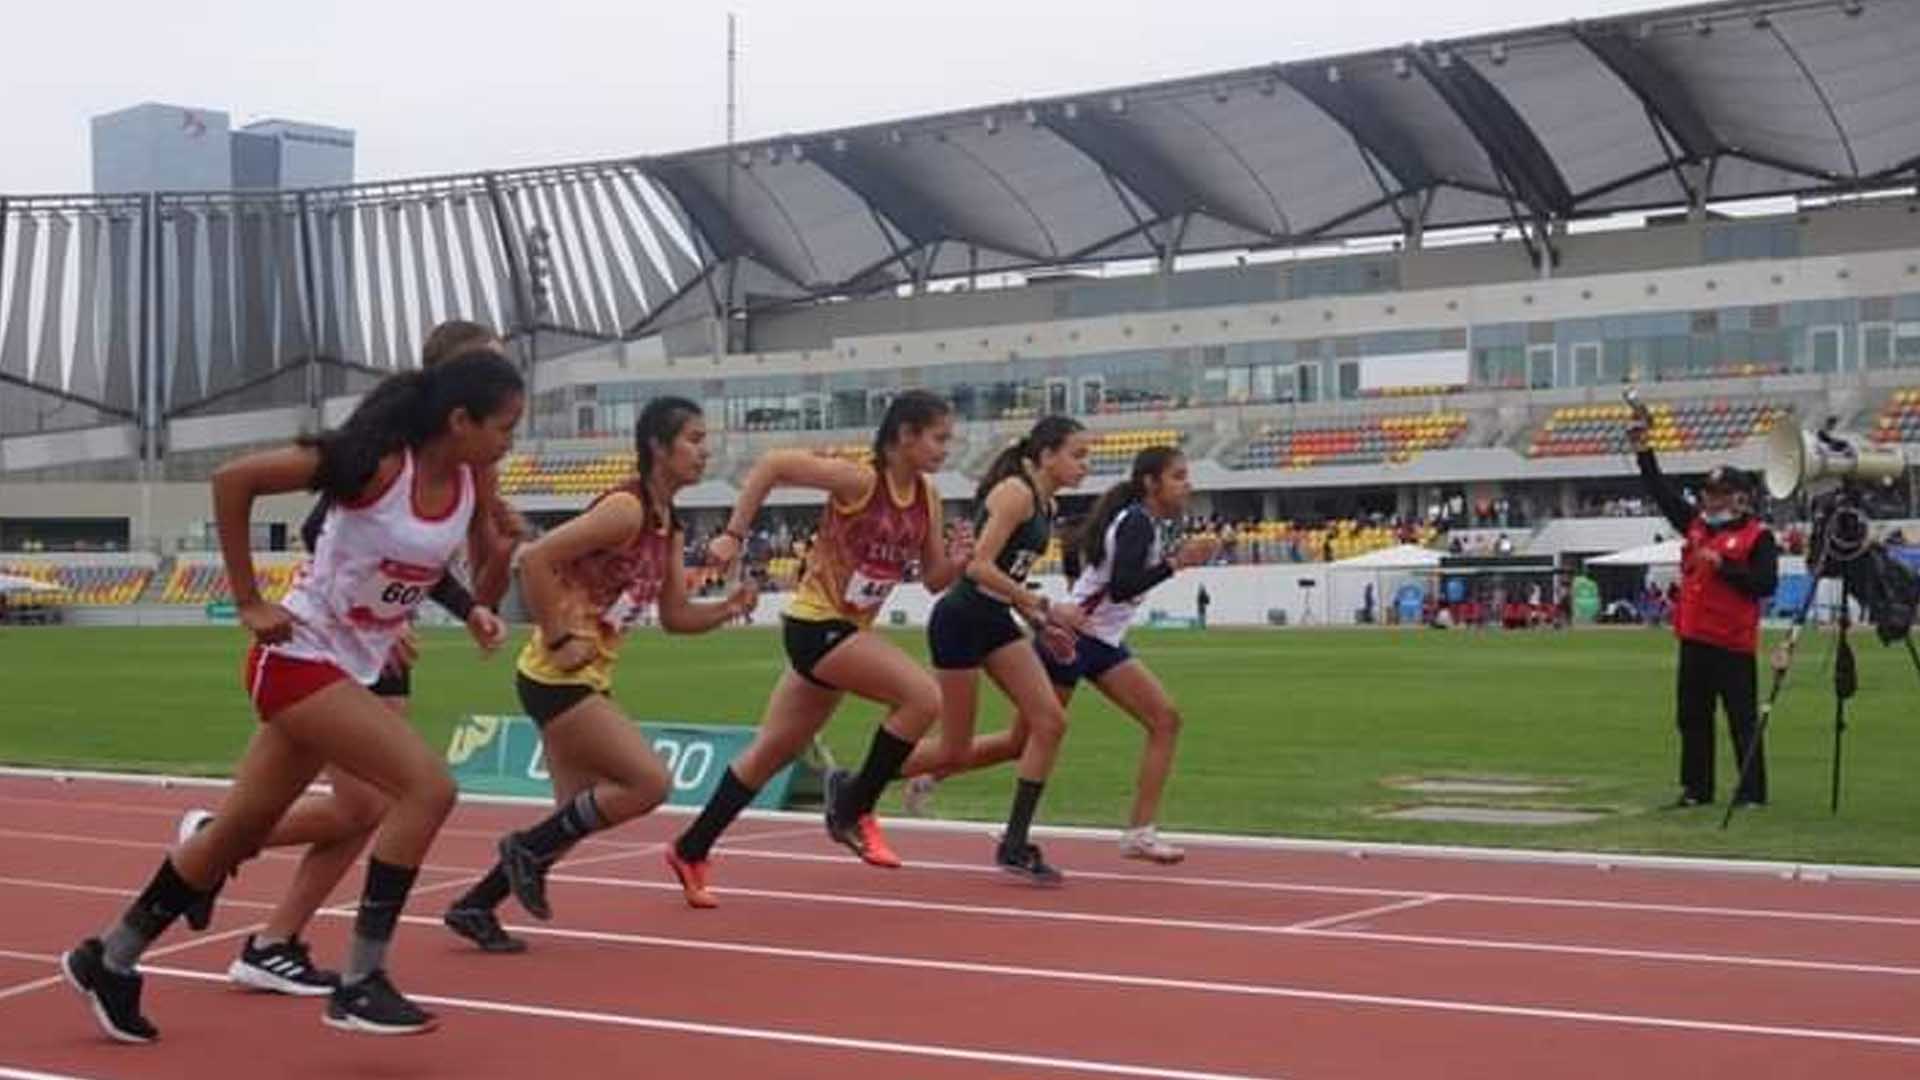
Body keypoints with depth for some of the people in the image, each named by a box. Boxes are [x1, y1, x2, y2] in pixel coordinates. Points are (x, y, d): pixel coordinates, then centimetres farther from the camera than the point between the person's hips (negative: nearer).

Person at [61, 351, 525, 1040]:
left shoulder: (471, 483, -3)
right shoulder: (378, 464, -23)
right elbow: (233, 479, -21)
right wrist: (249, 603, -18)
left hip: (350, 670, 8)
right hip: (299, 656, -8)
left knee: (241, 831, 16)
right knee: (427, 787, -20)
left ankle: (109, 960, 33)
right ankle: (360, 982, -12)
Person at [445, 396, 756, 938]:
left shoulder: (671, 529, 11)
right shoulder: (626, 509, -18)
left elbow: (675, 616, 14)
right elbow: (535, 559, -25)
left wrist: (725, 609, -3)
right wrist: (558, 639, -21)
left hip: (587, 681, 10)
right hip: (559, 676, -10)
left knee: (579, 819, 12)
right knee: (650, 781, -12)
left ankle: (474, 907, 22)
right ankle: (529, 849, 2)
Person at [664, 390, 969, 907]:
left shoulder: (926, 497, 4)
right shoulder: (858, 481, -17)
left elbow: (934, 579, 9)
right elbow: (770, 465, -17)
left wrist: (955, 562, -12)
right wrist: (733, 535, -19)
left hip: (848, 631, 8)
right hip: (816, 624, -8)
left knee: (774, 751, 14)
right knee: (922, 696, -21)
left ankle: (691, 851, 25)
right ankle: (853, 808, -6)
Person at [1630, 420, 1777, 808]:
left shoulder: (1759, 536, -5)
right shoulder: (1695, 525, 13)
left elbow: (1766, 583, -15)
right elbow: (1663, 493, 18)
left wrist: (1723, 565, -20)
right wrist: (1644, 455, 13)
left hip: (1733, 644, -7)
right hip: (1693, 640, 7)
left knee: (1743, 720, -2)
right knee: (1692, 717, 11)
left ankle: (1752, 791, 3)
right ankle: (1696, 788, 20)